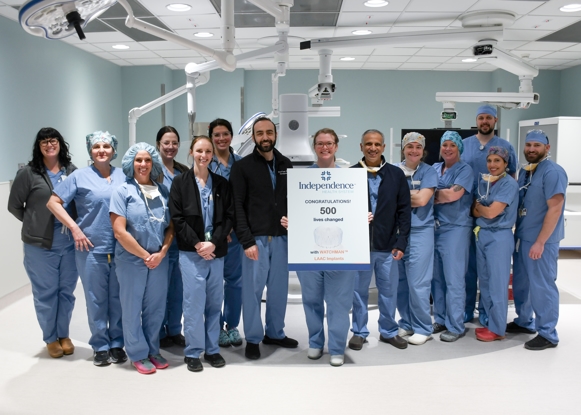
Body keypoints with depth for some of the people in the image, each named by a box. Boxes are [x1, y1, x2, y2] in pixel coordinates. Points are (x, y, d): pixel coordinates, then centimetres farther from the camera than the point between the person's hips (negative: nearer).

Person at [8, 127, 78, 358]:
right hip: (40, 245, -2)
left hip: (70, 243, 2)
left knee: (67, 291, 12)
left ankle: (64, 335, 28)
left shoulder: (72, 171, 4)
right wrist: (35, 224, 6)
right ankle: (50, 338, 25)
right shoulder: (28, 173, -3)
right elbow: (14, 206, 4)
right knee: (45, 292, 8)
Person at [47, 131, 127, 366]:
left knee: (118, 299, 9)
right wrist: (74, 228, -9)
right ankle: (101, 347, 21)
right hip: (92, 249, -2)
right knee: (96, 300, 7)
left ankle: (117, 344, 24)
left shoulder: (123, 176, 7)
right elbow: (53, 202, -1)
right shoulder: (80, 176, 0)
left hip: (121, 249, 2)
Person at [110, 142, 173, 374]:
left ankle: (152, 350, 30)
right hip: (131, 260, -3)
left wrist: (161, 253, -8)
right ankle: (138, 354, 24)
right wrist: (145, 255, -11)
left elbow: (171, 226, 7)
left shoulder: (163, 191, 5)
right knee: (133, 308, 8)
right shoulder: (123, 191, -6)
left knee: (156, 308, 12)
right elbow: (119, 232, -12)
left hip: (159, 259, 4)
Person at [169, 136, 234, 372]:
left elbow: (229, 216, 5)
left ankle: (212, 349, 20)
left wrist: (213, 243, -9)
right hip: (191, 252, -3)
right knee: (194, 301, -4)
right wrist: (197, 244, -12)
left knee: (215, 302, 7)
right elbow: (177, 218, -4)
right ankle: (193, 352, 10)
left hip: (216, 251, 3)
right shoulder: (180, 182, 2)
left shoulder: (222, 183, 10)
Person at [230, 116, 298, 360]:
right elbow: (237, 207, -7)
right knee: (253, 289, 2)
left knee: (279, 288, 11)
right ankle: (253, 339, 15)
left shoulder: (285, 165, 11)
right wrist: (246, 240, -14)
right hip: (256, 238, -4)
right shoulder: (242, 167, -2)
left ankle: (275, 333, 27)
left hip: (281, 237, 4)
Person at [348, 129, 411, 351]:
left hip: (388, 245, 1)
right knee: (359, 290, 9)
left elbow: (404, 210, 1)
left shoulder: (396, 175, 2)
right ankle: (359, 332, 24)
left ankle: (389, 331, 27)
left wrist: (401, 242, -3)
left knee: (389, 290, 11)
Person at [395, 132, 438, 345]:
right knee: (399, 282, 9)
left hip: (420, 232, -4)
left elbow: (421, 200, -13)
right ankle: (406, 323, 25)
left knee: (418, 283, -3)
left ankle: (423, 328, 12)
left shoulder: (428, 171, -2)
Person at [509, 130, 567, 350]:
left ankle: (548, 334, 10)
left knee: (542, 286, -1)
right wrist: (517, 234, 11)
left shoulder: (553, 172, -14)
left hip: (540, 240, -8)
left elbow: (555, 209, -19)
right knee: (521, 283, 17)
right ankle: (524, 322, 33)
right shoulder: (524, 171, 12)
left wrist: (540, 242, -21)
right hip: (521, 237, 8)